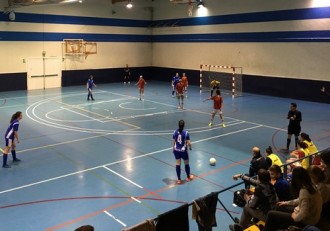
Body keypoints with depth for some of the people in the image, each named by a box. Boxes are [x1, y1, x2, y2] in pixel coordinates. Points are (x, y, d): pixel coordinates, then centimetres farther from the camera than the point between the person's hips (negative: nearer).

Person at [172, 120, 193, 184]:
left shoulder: (175, 132, -6)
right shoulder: (186, 133, -17)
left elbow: (174, 141, 2)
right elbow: (189, 143, -16)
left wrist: (173, 149, 18)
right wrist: (190, 147, 5)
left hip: (176, 150, 3)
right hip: (183, 151, -3)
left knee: (178, 164, 8)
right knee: (186, 164, 17)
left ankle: (179, 179, 14)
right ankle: (188, 177, 35)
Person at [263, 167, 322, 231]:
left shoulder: (304, 191, -29)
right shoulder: (312, 186, 0)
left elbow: (304, 213, -32)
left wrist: (295, 217, -13)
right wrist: (287, 203, 22)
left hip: (305, 221, -10)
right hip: (311, 218, 10)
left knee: (271, 214, -4)